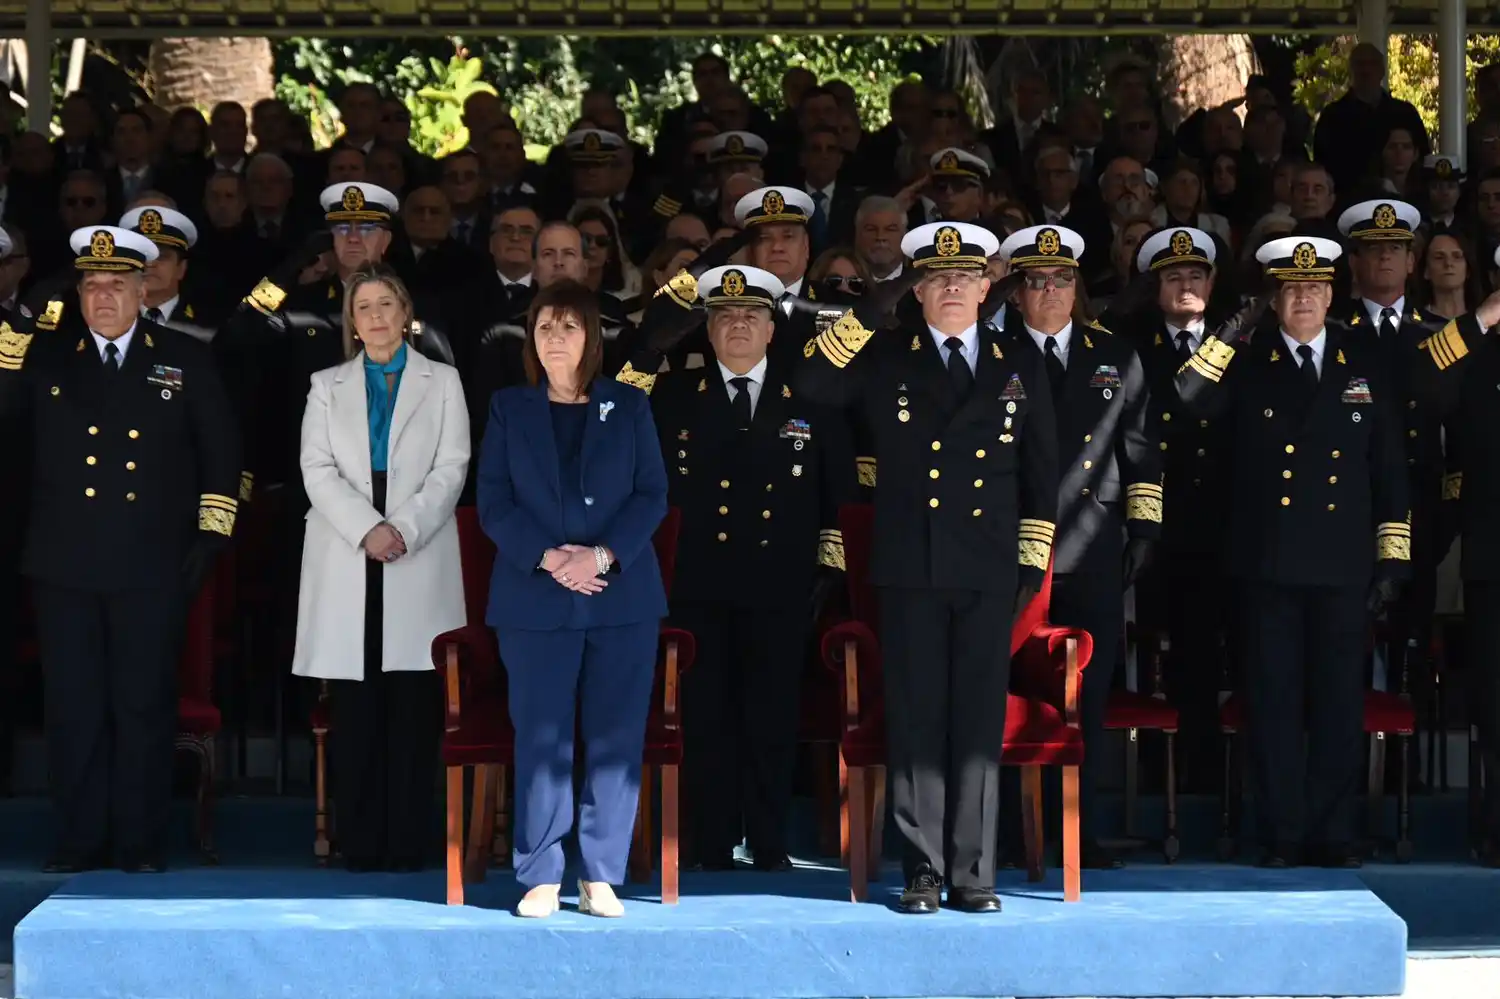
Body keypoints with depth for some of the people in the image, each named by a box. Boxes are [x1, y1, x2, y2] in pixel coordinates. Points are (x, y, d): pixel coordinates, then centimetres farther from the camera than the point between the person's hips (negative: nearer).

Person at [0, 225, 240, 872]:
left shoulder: (185, 360, 7)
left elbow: (221, 449, 9)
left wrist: (212, 531, 2)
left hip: (152, 568, -1)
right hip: (65, 566, 1)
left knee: (145, 705, 3)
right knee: (74, 708, 4)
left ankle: (142, 843, 12)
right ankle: (80, 842, 13)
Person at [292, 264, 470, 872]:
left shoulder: (442, 383, 13)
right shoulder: (327, 387, 16)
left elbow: (451, 468, 3)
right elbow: (317, 470, 4)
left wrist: (405, 529, -12)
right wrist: (367, 529, -11)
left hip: (419, 565, -1)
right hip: (346, 565, 1)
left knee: (413, 705, -4)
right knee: (355, 708, -1)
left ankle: (406, 842, -1)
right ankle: (359, 843, 2)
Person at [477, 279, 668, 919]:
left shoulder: (629, 406, 9)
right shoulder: (509, 408, 9)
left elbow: (653, 494, 3)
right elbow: (493, 501, 2)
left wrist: (603, 555, -12)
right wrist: (547, 557, -13)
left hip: (621, 596, 1)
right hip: (535, 600, 0)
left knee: (615, 738, 0)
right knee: (541, 738, -1)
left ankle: (601, 878, 6)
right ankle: (541, 878, 5)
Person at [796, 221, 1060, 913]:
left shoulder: (1019, 370, 12)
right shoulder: (884, 360, 8)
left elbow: (1041, 476, 14)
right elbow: (809, 383, -8)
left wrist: (1033, 562, 6)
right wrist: (870, 312, -12)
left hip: (988, 572, 1)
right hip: (909, 570, -1)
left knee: (979, 723, 2)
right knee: (916, 721, 1)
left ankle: (973, 873, 9)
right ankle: (923, 871, 7)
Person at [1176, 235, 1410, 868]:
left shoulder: (1365, 366, 9)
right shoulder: (1246, 365, 5)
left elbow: (1389, 469, 10)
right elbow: (1187, 404, -13)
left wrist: (1393, 556, 5)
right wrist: (1226, 339, -18)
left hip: (1343, 566, 1)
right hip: (1266, 566, -1)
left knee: (1339, 705, 4)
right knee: (1273, 704, 2)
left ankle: (1333, 837, 13)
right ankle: (1281, 836, 10)